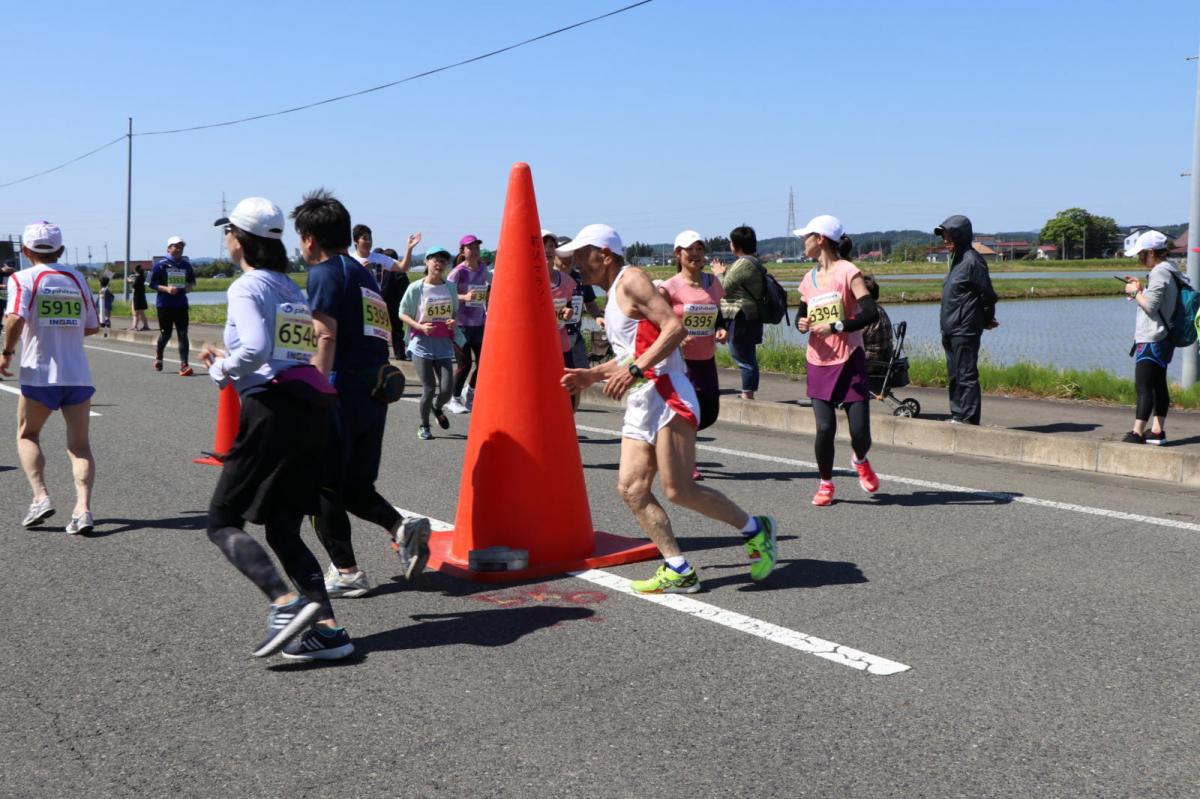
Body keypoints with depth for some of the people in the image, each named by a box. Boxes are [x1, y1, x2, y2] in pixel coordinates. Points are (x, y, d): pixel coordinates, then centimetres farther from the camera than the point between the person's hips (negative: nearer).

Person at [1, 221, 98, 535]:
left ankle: (41, 496, 2)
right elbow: (92, 327, 12)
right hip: (78, 374, 3)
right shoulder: (77, 279, 9)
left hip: (40, 374, -2)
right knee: (80, 444, 5)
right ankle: (83, 508, -9)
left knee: (27, 435, 18)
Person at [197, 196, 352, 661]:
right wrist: (228, 361, 22)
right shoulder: (291, 287, 20)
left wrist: (220, 370, -3)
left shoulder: (247, 287, -5)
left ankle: (285, 602, -16)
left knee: (223, 522, 2)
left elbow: (255, 349, -21)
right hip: (310, 409, 8)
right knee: (284, 531, 12)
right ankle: (327, 627, 2)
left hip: (271, 409, -8)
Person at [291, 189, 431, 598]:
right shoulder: (364, 274, 19)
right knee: (355, 485, 17)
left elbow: (326, 338, -15)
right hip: (374, 390, 8)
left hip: (342, 385, -8)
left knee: (322, 485, 4)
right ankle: (402, 526, -5)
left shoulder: (324, 272, -6)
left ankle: (346, 572, 7)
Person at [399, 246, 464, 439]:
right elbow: (403, 313, -1)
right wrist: (420, 327, -16)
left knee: (447, 388, -5)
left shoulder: (450, 287, 5)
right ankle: (424, 426, 21)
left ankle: (437, 408, 31)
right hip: (422, 344, -3)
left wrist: (454, 322, -5)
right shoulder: (416, 288, -7)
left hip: (444, 344, 3)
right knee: (429, 389, -4)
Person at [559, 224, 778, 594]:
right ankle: (678, 571, 2)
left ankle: (754, 530, 7)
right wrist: (591, 375, 20)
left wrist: (634, 370, -24)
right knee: (631, 488, 0)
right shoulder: (613, 296, 23)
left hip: (667, 395, -10)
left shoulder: (631, 280, -6)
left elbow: (675, 328, -19)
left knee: (678, 490, -12)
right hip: (640, 403, 10)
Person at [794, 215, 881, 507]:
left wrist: (836, 327, -23)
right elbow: (802, 314, 22)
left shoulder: (847, 271, -7)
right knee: (825, 427, -8)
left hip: (849, 361, -4)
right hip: (819, 363, 4)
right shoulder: (809, 279, 11)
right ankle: (825, 483, 12)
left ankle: (860, 461, 28)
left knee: (860, 431, -6)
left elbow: (871, 313, -17)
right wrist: (801, 324, -1)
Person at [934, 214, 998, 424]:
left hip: (965, 330, -10)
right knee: (954, 375, 13)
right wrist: (986, 320, 19)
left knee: (966, 374, -6)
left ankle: (968, 417, -3)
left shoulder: (972, 261, -13)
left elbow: (987, 294, -12)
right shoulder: (958, 260, 15)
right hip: (951, 330, 10)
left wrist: (987, 320, -1)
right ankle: (958, 414, 20)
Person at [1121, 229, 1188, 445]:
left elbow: (1150, 306, -21)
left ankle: (1137, 433, -11)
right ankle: (1157, 431, 18)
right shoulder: (1169, 270, 15)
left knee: (1143, 387, -10)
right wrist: (1141, 289, 12)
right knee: (1158, 385, 13)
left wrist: (1135, 292, -7)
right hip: (1162, 338, 10)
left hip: (1152, 340, -10)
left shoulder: (1159, 272, -16)